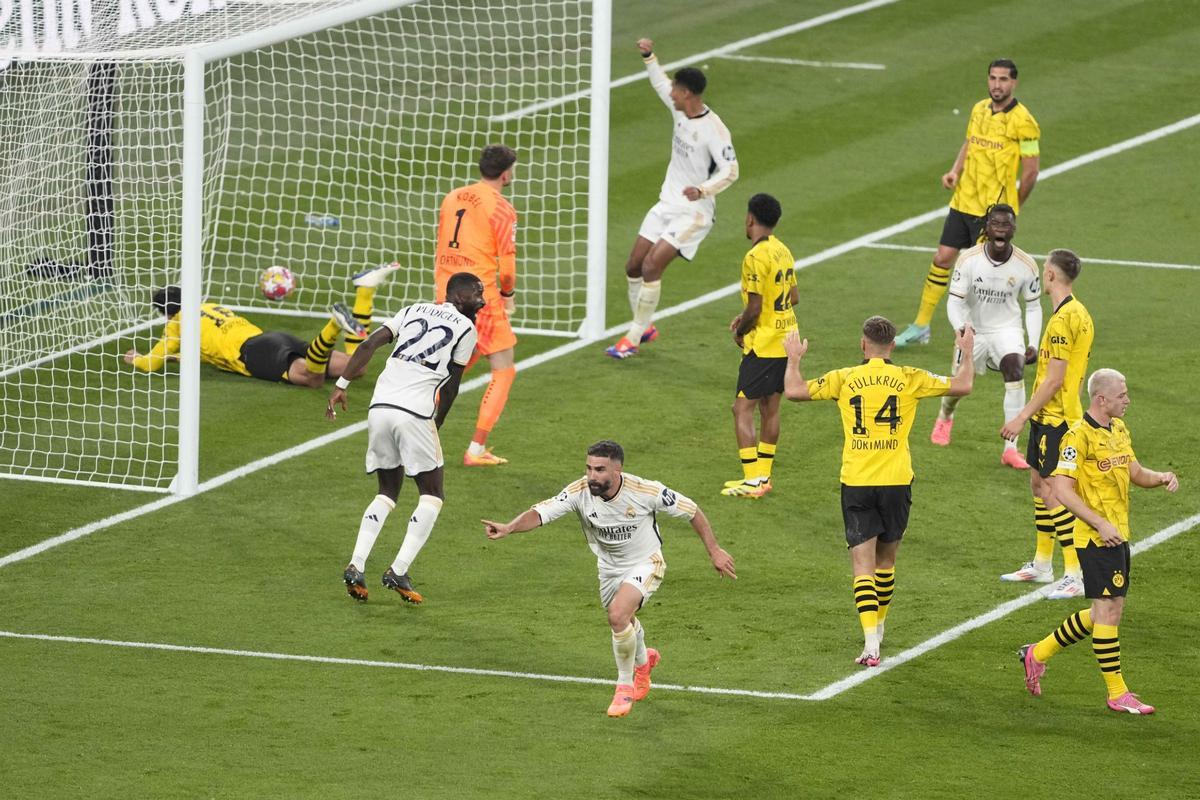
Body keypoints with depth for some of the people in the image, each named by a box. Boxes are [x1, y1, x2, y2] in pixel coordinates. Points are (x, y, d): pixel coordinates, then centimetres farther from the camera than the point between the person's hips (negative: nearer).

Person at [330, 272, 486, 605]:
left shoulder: (414, 311, 20)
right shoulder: (465, 328, 6)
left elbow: (369, 345, 10)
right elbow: (451, 387, 8)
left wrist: (342, 385, 10)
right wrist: (437, 424, 21)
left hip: (379, 407, 5)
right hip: (414, 413, -5)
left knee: (387, 492, 19)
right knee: (431, 495, 8)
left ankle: (356, 566, 3)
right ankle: (398, 571, -5)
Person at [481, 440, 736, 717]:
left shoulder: (645, 491, -29)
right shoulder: (579, 492, -24)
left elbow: (692, 511, -16)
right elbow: (540, 512, -33)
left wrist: (714, 551, -11)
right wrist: (509, 527, -52)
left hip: (645, 564, -5)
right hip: (609, 567, 5)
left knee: (618, 615, -27)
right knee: (623, 622, 25)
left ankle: (625, 685, -3)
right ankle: (643, 659, 62)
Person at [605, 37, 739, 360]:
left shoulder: (714, 129, -21)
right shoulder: (680, 110, 3)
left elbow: (730, 171, -24)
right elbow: (660, 82, 24)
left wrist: (702, 190, -38)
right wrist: (649, 56, 14)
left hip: (693, 212, -9)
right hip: (666, 204, 9)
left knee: (651, 266, -18)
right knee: (634, 266, 7)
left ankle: (634, 337, -9)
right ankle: (645, 327, 26)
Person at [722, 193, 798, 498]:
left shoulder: (756, 257, -19)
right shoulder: (783, 252, 8)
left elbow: (754, 308, -21)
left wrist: (740, 332, -1)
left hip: (762, 346, -9)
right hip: (787, 341, 9)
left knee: (743, 409, -4)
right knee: (770, 409, 15)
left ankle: (752, 481, -7)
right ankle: (763, 475, 21)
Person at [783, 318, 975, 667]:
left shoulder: (845, 379, 0)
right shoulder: (909, 379, 1)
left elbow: (794, 390, 0)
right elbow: (962, 386, 2)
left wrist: (794, 359, 19)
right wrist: (967, 353, 19)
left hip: (856, 482, -1)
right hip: (896, 481, 1)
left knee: (863, 563, -4)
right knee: (886, 559, 20)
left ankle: (871, 643, -18)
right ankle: (878, 628, 36)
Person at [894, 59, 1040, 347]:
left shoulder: (1022, 121, -13)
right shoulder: (979, 110, 8)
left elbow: (1030, 171, -9)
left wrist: (1013, 207, 0)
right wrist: (955, 170, 4)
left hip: (993, 210, -6)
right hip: (963, 202, 6)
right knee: (942, 258, 7)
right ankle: (921, 326, 17)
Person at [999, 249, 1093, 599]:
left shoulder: (1063, 320, -20)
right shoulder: (1079, 314, 11)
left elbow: (1054, 379, -21)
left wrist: (1022, 417, -17)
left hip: (1056, 418, -10)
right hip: (1051, 416, 10)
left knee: (1052, 492, -9)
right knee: (1038, 483, 18)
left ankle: (1076, 575, -9)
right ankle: (1041, 564, 29)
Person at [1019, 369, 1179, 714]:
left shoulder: (1119, 429, 12)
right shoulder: (1078, 436, -15)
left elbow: (1135, 473, 22)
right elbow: (1062, 489, -19)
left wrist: (1161, 477, 0)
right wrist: (1100, 524, -24)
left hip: (1117, 534, 9)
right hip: (1096, 537, -9)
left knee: (1106, 611, 14)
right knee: (1109, 610, -6)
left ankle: (1039, 653, 29)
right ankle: (1117, 693, 0)